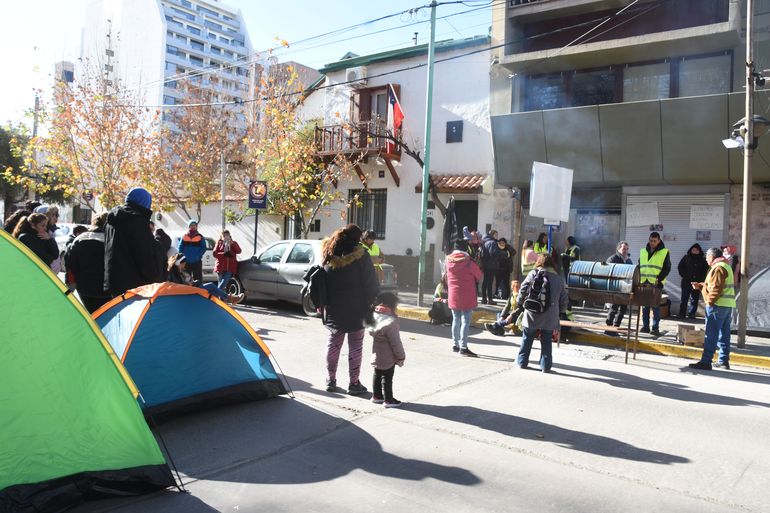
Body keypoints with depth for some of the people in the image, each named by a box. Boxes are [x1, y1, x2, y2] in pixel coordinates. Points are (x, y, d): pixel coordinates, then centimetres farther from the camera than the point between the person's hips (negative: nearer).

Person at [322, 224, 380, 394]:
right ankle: (354, 383, 7)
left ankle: (330, 380, 20)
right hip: (356, 310, -4)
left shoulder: (328, 256, 4)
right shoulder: (360, 255, -10)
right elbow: (371, 284, -10)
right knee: (355, 345, 3)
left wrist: (324, 304, 14)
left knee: (333, 343, 14)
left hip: (334, 310, 4)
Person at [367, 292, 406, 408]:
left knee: (377, 375, 20)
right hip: (388, 358, -8)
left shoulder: (374, 315, -3)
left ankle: (376, 396, 32)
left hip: (376, 355, 8)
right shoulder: (391, 322, -27)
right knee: (387, 378, 4)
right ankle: (388, 400, 15)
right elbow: (396, 342, -21)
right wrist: (401, 357, -8)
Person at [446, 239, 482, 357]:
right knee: (465, 321, -3)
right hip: (467, 296, -5)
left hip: (453, 295, 5)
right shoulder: (468, 262, -11)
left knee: (456, 320, 15)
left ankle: (455, 345, 22)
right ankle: (463, 347, -6)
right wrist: (473, 281, 18)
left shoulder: (449, 260, 2)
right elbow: (479, 275, 0)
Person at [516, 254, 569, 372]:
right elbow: (564, 299, 9)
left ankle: (522, 361, 20)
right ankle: (546, 365, 11)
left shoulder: (533, 274, -2)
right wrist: (562, 312, 22)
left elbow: (523, 290, -3)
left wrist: (520, 301, 14)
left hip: (532, 314, -1)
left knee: (527, 338, 12)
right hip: (550, 317, 2)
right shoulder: (558, 278, 7)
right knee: (546, 341, 10)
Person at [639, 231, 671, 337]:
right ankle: (645, 326, 13)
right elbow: (639, 266, 18)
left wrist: (659, 280, -11)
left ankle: (655, 328, 1)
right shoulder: (643, 251, 13)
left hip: (656, 284, -4)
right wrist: (639, 279, 5)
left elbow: (667, 268, -1)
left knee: (655, 306, -3)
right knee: (644, 306, 6)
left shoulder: (664, 252, 1)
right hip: (644, 283, 4)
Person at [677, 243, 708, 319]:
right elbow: (680, 267, 8)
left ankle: (691, 313, 10)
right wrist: (684, 275, -1)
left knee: (695, 298, 4)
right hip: (686, 281, -1)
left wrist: (701, 278, -3)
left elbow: (706, 269, 8)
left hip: (697, 282, 1)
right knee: (684, 298, -3)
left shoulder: (703, 259, 5)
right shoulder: (686, 257, 4)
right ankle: (681, 313, -1)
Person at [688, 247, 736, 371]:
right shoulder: (725, 266, 20)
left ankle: (706, 362, -10)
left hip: (718, 305, -10)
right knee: (724, 334, 13)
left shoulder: (718, 268, -13)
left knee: (711, 335, -10)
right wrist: (700, 285, 17)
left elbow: (716, 288, -21)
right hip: (728, 305, 10)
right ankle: (724, 360, 19)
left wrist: (709, 301, -17)